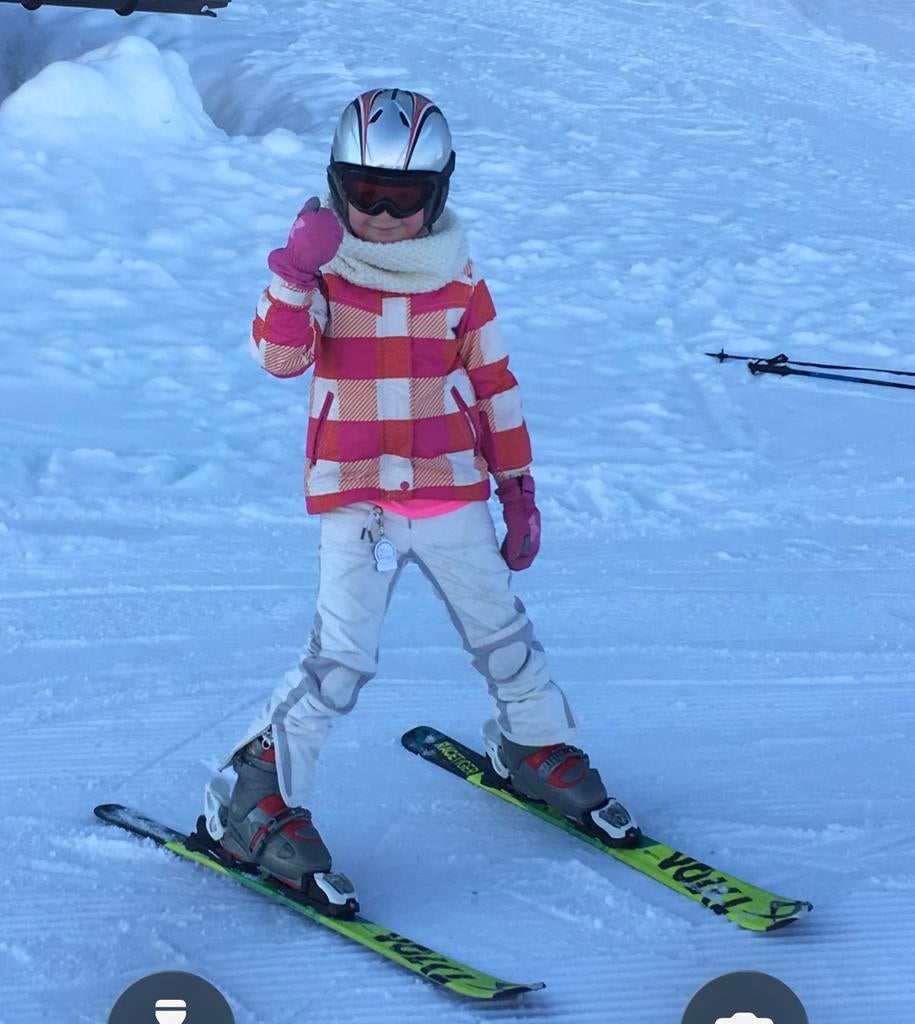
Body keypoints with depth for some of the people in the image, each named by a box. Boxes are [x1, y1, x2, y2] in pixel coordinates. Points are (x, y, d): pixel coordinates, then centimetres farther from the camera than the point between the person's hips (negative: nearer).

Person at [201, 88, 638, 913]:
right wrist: (295, 267, -31)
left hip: (452, 494, 3)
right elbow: (281, 356, -19)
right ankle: (254, 802, -1)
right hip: (356, 500, -3)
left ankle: (537, 746, 38)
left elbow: (495, 385, 9)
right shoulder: (322, 272, -3)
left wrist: (518, 490, 8)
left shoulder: (459, 281, 4)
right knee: (342, 661, -11)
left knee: (502, 634, 12)